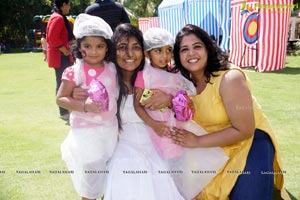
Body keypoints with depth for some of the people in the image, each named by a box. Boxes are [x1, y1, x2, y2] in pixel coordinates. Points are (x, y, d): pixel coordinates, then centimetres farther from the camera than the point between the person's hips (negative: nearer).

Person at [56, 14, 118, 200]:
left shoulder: (112, 68, 1)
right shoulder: (75, 71, -13)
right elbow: (60, 98, -10)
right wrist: (83, 105, -24)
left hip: (110, 130, 5)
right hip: (86, 133, -4)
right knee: (90, 181, 9)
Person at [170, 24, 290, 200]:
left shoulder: (229, 78, -24)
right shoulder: (185, 79, -5)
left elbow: (244, 130, -24)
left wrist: (198, 142, -23)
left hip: (250, 142, -5)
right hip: (215, 148, 5)